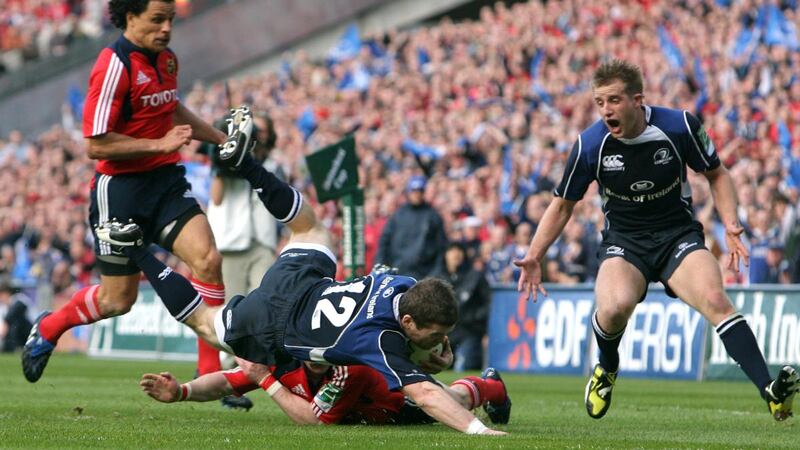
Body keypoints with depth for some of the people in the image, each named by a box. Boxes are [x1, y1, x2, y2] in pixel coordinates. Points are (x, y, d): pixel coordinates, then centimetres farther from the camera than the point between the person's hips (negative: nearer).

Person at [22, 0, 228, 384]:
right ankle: (47, 329, 34)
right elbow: (95, 144, -20)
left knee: (207, 259, -17)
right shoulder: (114, 67, -18)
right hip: (120, 189, -6)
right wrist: (160, 143, -21)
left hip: (167, 180, 6)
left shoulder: (166, 60, 8)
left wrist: (220, 138, 29)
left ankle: (210, 374, -10)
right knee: (117, 300, 4)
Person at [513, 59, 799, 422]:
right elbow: (563, 204, 5)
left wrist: (731, 226, -10)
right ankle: (606, 370, 5)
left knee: (715, 300, -27)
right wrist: (534, 256, -2)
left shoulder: (679, 126, -13)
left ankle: (770, 391, -33)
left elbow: (716, 175, 5)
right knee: (614, 307, -30)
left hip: (679, 234, 0)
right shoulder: (590, 144, -11)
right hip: (624, 241, 0)